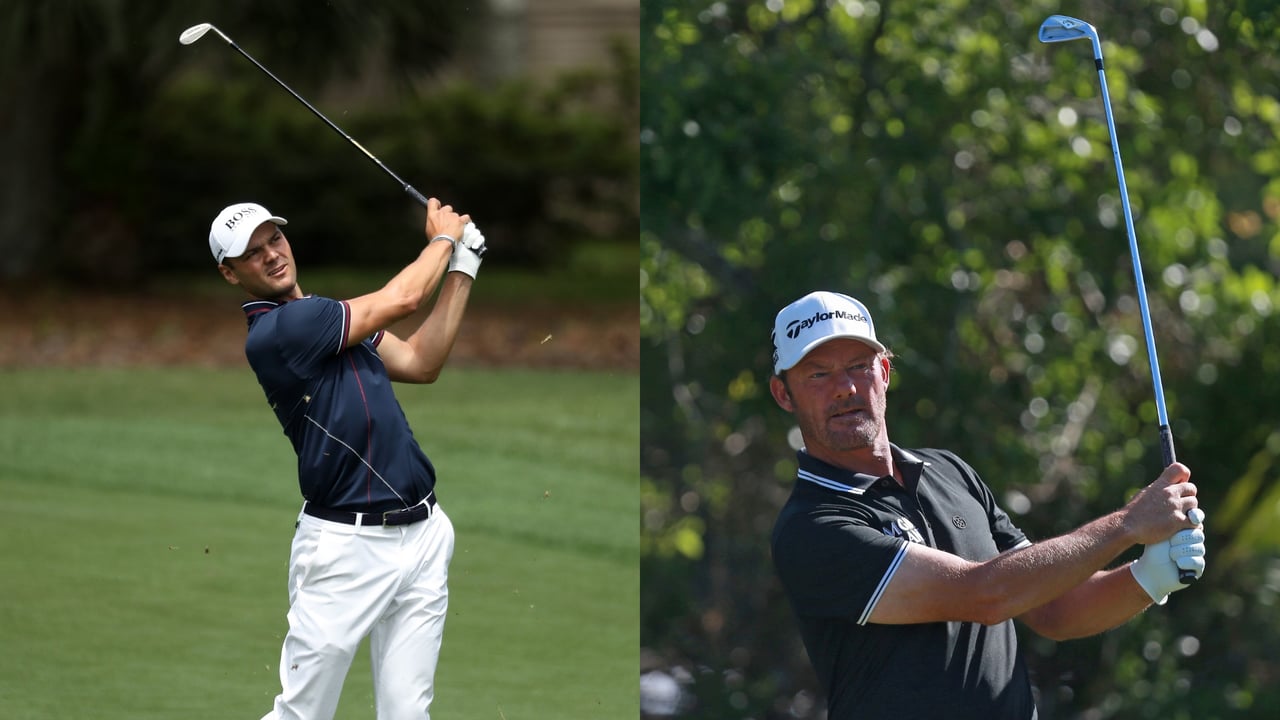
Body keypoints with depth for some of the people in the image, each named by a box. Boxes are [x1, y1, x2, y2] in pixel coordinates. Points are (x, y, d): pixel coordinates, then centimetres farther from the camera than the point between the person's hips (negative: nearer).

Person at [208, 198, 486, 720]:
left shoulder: (329, 318, 15)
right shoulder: (273, 332, -14)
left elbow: (420, 364, 14)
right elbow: (402, 300, -10)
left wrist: (463, 268, 10)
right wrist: (444, 238, 9)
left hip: (424, 534, 8)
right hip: (347, 545, -8)